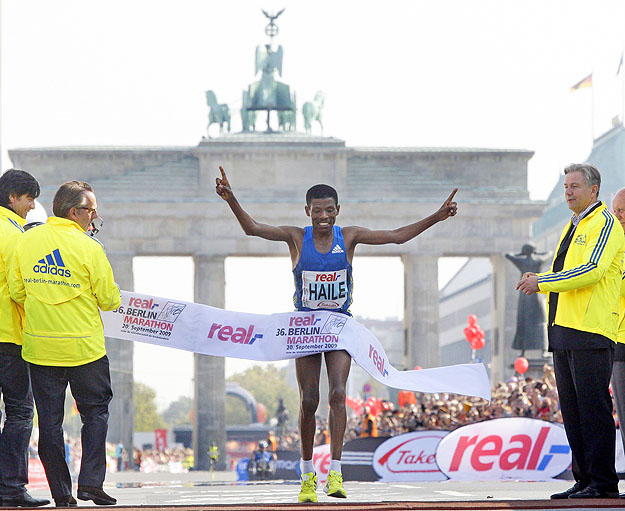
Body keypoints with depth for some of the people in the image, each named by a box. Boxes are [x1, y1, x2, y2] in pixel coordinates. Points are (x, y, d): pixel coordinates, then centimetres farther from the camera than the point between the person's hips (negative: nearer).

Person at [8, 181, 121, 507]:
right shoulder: (88, 248, -11)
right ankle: (91, 481, -1)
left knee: (49, 418, 8)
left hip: (39, 347, 3)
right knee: (95, 412, 10)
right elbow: (109, 298, -8)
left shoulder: (26, 242, 1)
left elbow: (16, 292, 5)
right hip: (84, 346, -3)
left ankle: (61, 493, 8)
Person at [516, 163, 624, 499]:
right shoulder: (574, 227, 23)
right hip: (563, 330, 9)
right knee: (571, 409, 8)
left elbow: (592, 270, -18)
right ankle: (584, 479, 11)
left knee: (593, 407, -10)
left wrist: (543, 282, -18)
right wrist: (539, 283, 10)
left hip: (591, 332, -9)